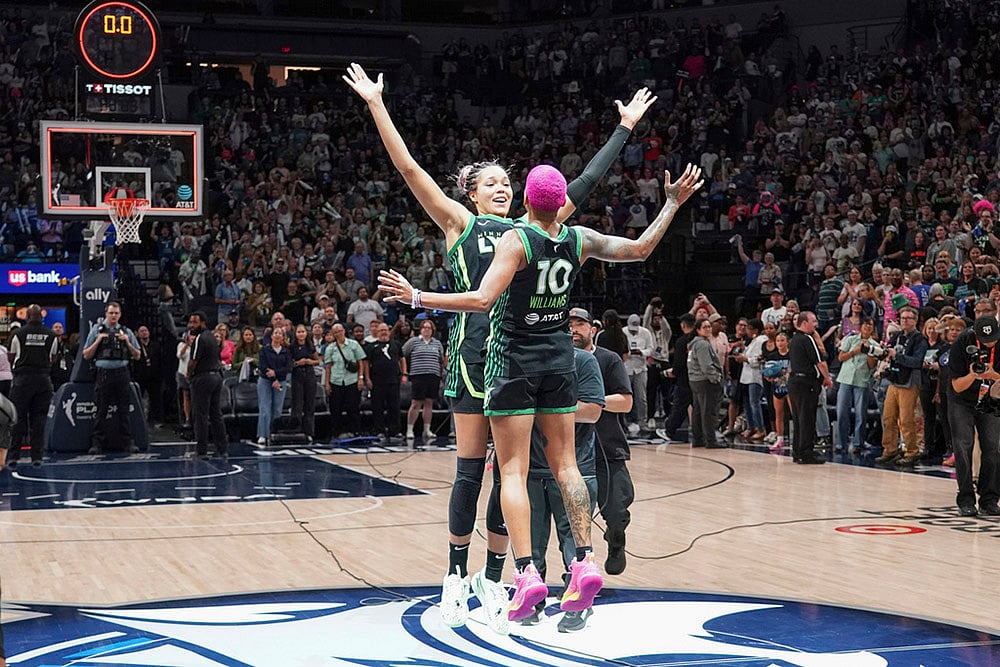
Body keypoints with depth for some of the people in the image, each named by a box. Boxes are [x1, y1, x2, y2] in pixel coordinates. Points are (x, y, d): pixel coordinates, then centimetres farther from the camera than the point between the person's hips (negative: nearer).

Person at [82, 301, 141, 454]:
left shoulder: (126, 332, 12)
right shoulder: (97, 331, 7)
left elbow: (137, 356, 11)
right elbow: (86, 355, 6)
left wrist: (127, 342, -4)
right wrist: (98, 341, -6)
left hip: (122, 374, 1)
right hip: (104, 373, -1)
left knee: (124, 410, 2)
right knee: (102, 410, -1)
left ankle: (127, 442, 6)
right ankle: (97, 443, 2)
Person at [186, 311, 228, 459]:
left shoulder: (200, 338, -13)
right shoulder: (212, 336, 15)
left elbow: (193, 361, -15)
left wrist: (189, 375, 1)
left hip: (203, 378, -9)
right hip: (217, 375, 9)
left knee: (200, 415, -4)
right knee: (216, 414, 11)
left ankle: (201, 450, -4)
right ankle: (223, 448, 12)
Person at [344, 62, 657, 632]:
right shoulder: (461, 225, 8)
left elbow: (587, 182, 20)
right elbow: (408, 168, 3)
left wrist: (625, 128, 22)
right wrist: (377, 107, -1)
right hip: (475, 350, -3)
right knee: (471, 468, -1)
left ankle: (493, 579, 12)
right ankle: (457, 574, 11)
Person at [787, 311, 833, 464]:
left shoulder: (794, 340, 15)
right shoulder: (808, 339, -13)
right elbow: (820, 362, -13)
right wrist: (827, 378, 2)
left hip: (794, 381, 9)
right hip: (807, 383, -9)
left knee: (798, 418, 13)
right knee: (807, 419, -6)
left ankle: (797, 452, 16)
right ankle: (806, 453, -6)